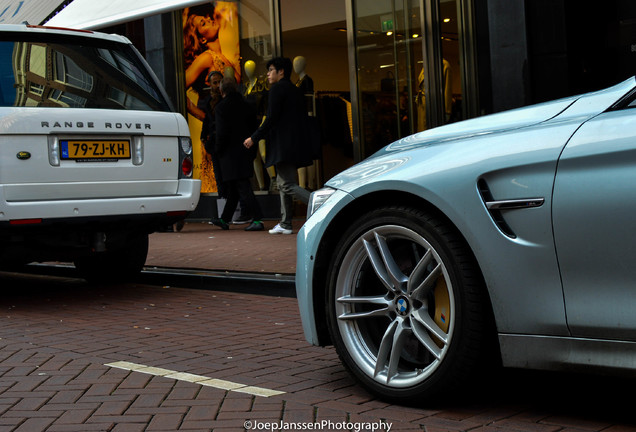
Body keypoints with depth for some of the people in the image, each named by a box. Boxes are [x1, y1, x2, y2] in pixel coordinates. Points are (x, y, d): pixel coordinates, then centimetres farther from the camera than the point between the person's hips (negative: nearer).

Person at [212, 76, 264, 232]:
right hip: (245, 153, 7)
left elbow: (222, 133, -17)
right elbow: (254, 127, 10)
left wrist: (217, 151, -3)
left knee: (243, 188, -8)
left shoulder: (221, 107, -11)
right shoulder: (245, 105, 8)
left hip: (231, 154, -7)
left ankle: (258, 220, -14)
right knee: (233, 190, 16)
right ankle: (224, 219, 28)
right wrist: (252, 152, 16)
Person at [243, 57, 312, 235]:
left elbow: (271, 119, -15)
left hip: (283, 146, -10)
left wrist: (254, 138, -9)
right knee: (283, 183, 13)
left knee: (287, 185, -11)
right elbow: (303, 118, 19)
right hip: (295, 145, 10)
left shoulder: (277, 89, -8)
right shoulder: (295, 90, 18)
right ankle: (285, 224, 14)